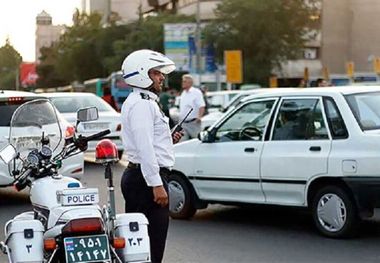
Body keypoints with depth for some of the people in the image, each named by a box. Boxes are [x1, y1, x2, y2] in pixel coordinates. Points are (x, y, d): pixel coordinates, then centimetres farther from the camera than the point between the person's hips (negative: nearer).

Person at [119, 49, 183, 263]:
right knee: (152, 243, -9)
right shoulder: (141, 105, -14)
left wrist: (169, 139, 14)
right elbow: (144, 148, -22)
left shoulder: (146, 102, 20)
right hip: (146, 178, -11)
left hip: (138, 176, 11)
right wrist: (157, 185, -24)